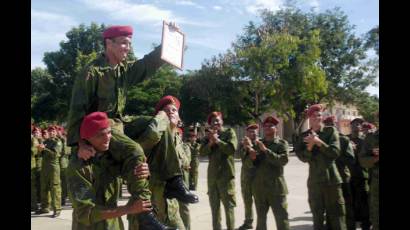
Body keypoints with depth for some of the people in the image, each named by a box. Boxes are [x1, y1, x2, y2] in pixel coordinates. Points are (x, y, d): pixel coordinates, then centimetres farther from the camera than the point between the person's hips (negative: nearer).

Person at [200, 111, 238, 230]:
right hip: (212, 175, 5)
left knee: (229, 205, -1)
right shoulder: (209, 135, 14)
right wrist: (210, 143, -13)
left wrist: (217, 140, -16)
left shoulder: (229, 132, 0)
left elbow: (232, 149, -16)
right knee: (214, 205, 12)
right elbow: (202, 152, 2)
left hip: (226, 174, -5)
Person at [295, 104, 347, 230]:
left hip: (332, 179, -2)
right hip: (315, 181, 2)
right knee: (317, 217, 10)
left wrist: (319, 142, -18)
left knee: (337, 215, 3)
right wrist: (310, 146, -18)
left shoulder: (331, 131, 1)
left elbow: (335, 152, -10)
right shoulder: (304, 136, 6)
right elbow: (303, 158, -2)